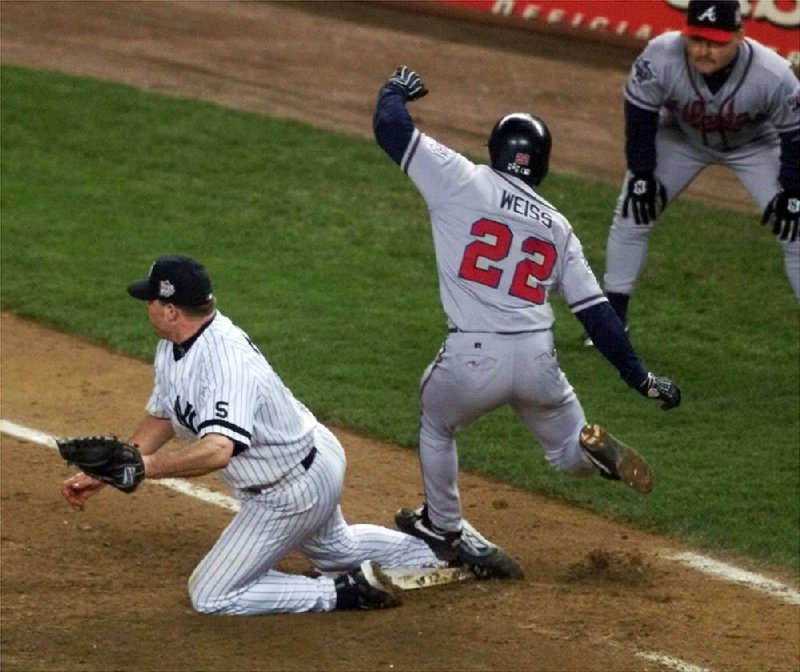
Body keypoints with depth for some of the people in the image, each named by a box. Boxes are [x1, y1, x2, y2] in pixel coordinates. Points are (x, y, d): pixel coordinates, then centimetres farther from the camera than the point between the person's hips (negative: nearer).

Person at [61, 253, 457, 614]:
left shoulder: (227, 360, -37)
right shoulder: (174, 346, -6)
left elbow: (217, 450, -51)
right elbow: (161, 417, 7)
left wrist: (141, 466, -53)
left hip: (294, 491, -10)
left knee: (211, 596, -6)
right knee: (337, 550, 35)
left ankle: (349, 591, -6)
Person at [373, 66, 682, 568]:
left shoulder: (464, 182, 3)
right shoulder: (557, 226, 16)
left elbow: (390, 127, 5)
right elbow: (597, 311, 11)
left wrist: (397, 90, 28)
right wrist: (640, 377, 14)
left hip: (472, 357, -2)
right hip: (538, 359, 3)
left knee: (437, 426, 30)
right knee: (571, 454, 23)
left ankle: (443, 528, 37)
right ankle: (594, 448, -11)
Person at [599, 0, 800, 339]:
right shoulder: (660, 56, -37)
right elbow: (640, 115, -20)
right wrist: (641, 176, -16)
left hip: (754, 145, -1)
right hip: (680, 138, 1)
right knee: (632, 215, -2)